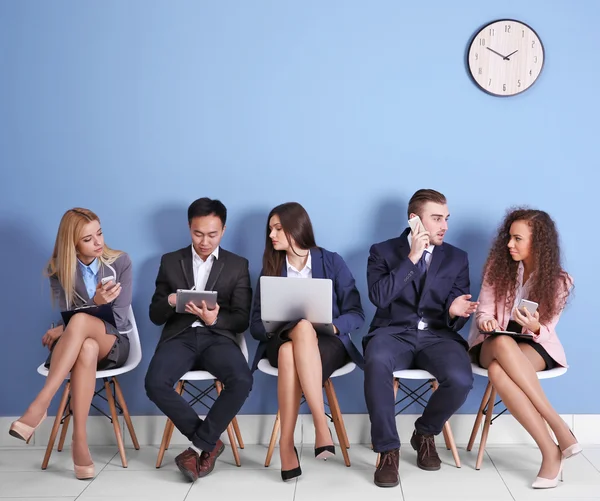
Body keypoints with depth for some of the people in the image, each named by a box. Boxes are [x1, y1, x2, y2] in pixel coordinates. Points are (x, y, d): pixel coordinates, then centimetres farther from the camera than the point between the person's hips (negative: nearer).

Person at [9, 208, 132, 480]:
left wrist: (66, 330, -17)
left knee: (80, 321, -37)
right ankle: (80, 440, -42)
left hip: (113, 344, -1)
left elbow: (119, 319, -8)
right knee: (87, 347, -40)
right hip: (73, 346, 1)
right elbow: (67, 317, -7)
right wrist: (95, 303, -28)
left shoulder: (120, 262, -3)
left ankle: (39, 405, -42)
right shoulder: (58, 269, 0)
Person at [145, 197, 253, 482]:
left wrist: (215, 319, -19)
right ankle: (209, 442, -11)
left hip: (218, 337, -1)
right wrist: (170, 302, -12)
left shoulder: (237, 265, 11)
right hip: (180, 336, 1)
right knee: (155, 384, -30)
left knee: (242, 381, -33)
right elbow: (155, 316, 12)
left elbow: (242, 320, 3)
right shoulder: (170, 262, 14)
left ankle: (200, 445, -13)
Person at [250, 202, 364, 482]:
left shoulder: (332, 262, 6)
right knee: (303, 329, -37)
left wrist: (330, 327, -20)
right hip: (282, 342, 1)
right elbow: (256, 324, 5)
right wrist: (287, 329, -16)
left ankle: (287, 444, -38)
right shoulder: (270, 269, 12)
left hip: (327, 343, -1)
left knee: (290, 354, -37)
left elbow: (356, 314, 1)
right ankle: (321, 427, -43)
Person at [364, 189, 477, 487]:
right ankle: (388, 450, -21)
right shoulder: (383, 251, 7)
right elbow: (378, 297, -9)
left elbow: (456, 312, 10)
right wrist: (411, 258, -13)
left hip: (437, 336, 2)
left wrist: (455, 311, -16)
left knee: (461, 380, -31)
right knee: (377, 363, -39)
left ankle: (425, 433, 2)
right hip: (394, 332, -2)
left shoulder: (457, 258, 14)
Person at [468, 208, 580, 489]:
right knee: (502, 343, -40)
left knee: (498, 370, -39)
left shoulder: (558, 281, -3)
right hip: (491, 344, 2)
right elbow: (484, 311, 0)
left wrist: (534, 327, -28)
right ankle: (560, 430, -38)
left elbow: (545, 332, -3)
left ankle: (551, 452, -33)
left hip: (534, 346, -2)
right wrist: (486, 321, -24)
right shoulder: (499, 265, 0)